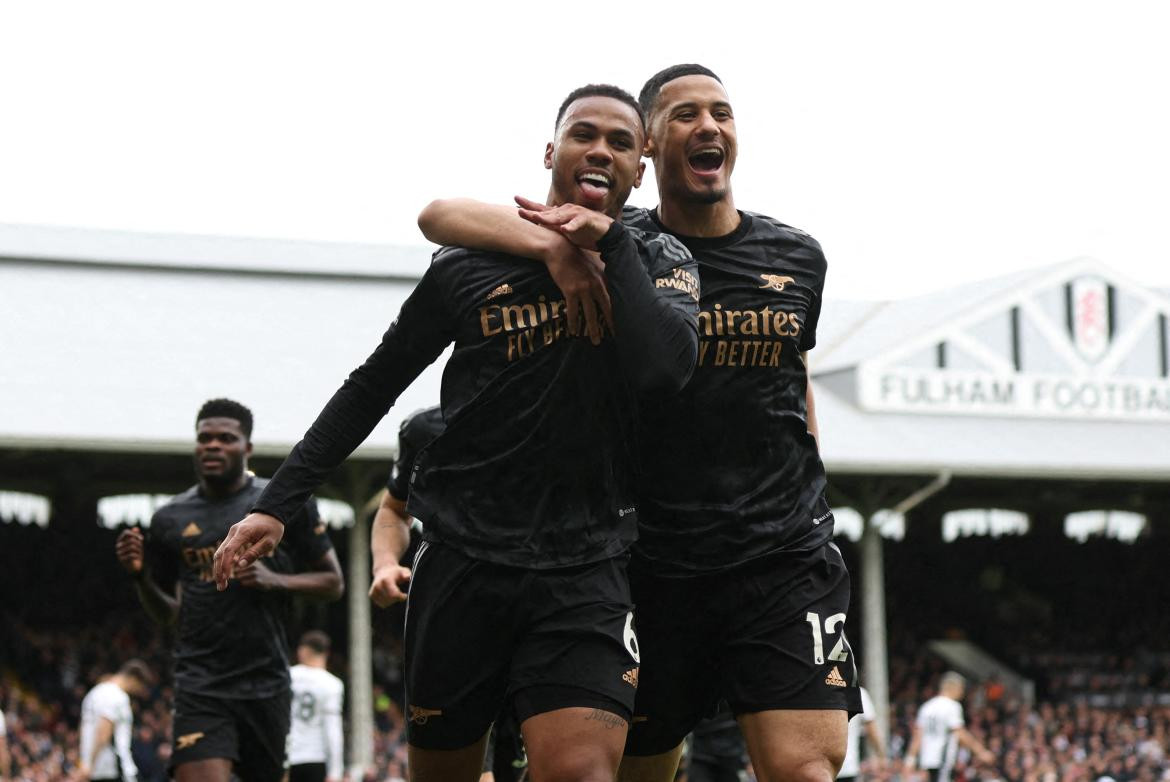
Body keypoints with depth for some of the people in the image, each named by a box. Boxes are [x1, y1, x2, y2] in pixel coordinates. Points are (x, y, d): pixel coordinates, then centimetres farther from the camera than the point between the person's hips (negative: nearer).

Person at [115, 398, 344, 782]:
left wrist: (275, 580, -11)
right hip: (200, 683, 0)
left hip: (265, 680, 0)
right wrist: (141, 576, -3)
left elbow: (333, 583, 6)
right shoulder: (170, 519, 8)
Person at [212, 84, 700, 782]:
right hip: (463, 560, 2)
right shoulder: (468, 267, 7)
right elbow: (372, 387, 14)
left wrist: (609, 243, -13)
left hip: (584, 573, -1)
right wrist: (279, 502, 10)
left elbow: (666, 367, -15)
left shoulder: (658, 264, 7)